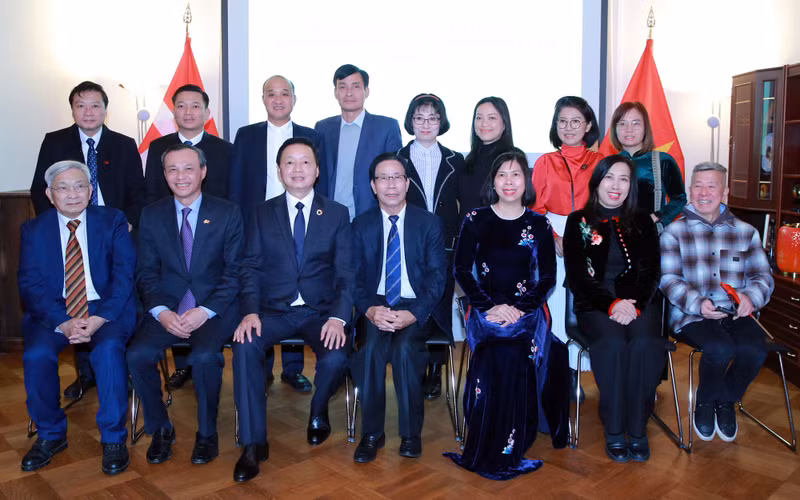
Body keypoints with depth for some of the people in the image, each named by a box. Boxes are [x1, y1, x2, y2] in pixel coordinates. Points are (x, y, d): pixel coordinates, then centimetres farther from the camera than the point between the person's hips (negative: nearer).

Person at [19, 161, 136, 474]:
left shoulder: (113, 221, 4)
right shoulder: (33, 230, 7)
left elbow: (124, 274, -5)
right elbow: (29, 285, -2)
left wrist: (99, 318, -19)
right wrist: (63, 323, -18)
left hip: (107, 309, -2)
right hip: (53, 311, 2)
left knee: (108, 349, -31)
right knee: (37, 355, -26)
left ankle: (113, 437, -14)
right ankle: (51, 434, -1)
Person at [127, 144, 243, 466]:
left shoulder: (228, 214, 2)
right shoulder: (151, 215, 9)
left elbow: (235, 272, -2)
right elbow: (146, 273, 6)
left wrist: (205, 311, -15)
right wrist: (161, 312, -12)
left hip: (214, 309, -2)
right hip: (166, 308, 3)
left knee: (204, 356, -30)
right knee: (138, 355, -23)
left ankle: (207, 433, -5)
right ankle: (160, 428, 2)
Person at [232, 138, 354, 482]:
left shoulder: (337, 214, 6)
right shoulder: (263, 213, 9)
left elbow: (346, 273, 0)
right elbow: (250, 268, 2)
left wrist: (338, 317, -17)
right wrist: (250, 312, -16)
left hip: (320, 312, 0)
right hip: (274, 310, 1)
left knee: (336, 358, -29)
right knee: (245, 347, -29)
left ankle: (318, 412, 8)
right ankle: (253, 443, -16)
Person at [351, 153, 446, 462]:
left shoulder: (429, 223, 3)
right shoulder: (361, 225, 8)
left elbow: (437, 278, -2)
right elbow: (356, 279, 4)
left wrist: (412, 314, -19)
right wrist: (371, 310, -18)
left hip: (416, 307, -1)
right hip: (376, 306, 1)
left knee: (405, 348, -31)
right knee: (372, 348, -29)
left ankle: (411, 434, -12)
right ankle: (371, 433, -12)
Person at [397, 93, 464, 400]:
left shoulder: (455, 161, 10)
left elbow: (464, 205, 10)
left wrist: (460, 242, 1)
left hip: (444, 248, 1)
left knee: (441, 308, 4)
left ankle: (435, 374, 16)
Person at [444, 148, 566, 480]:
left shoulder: (539, 224, 10)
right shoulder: (475, 220, 7)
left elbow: (548, 276, 7)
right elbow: (461, 271, 3)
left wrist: (520, 308, -9)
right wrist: (490, 306, -9)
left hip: (526, 310, 1)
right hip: (485, 309, 0)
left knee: (516, 356, -29)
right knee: (498, 357, -29)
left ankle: (511, 451, -12)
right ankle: (487, 453, -15)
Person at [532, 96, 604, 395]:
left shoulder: (599, 162, 7)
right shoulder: (545, 162, 8)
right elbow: (536, 208, 4)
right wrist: (555, 240, -11)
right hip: (552, 243, 0)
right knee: (555, 303, -3)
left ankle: (574, 372, 11)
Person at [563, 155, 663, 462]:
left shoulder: (642, 222, 17)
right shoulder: (578, 222, 10)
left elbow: (652, 271, 7)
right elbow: (577, 276, 1)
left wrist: (635, 304, -13)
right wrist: (611, 304, -13)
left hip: (638, 302, 2)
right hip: (594, 305, -1)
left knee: (645, 343, -30)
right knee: (611, 343, -33)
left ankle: (637, 429, -19)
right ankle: (613, 431, -21)